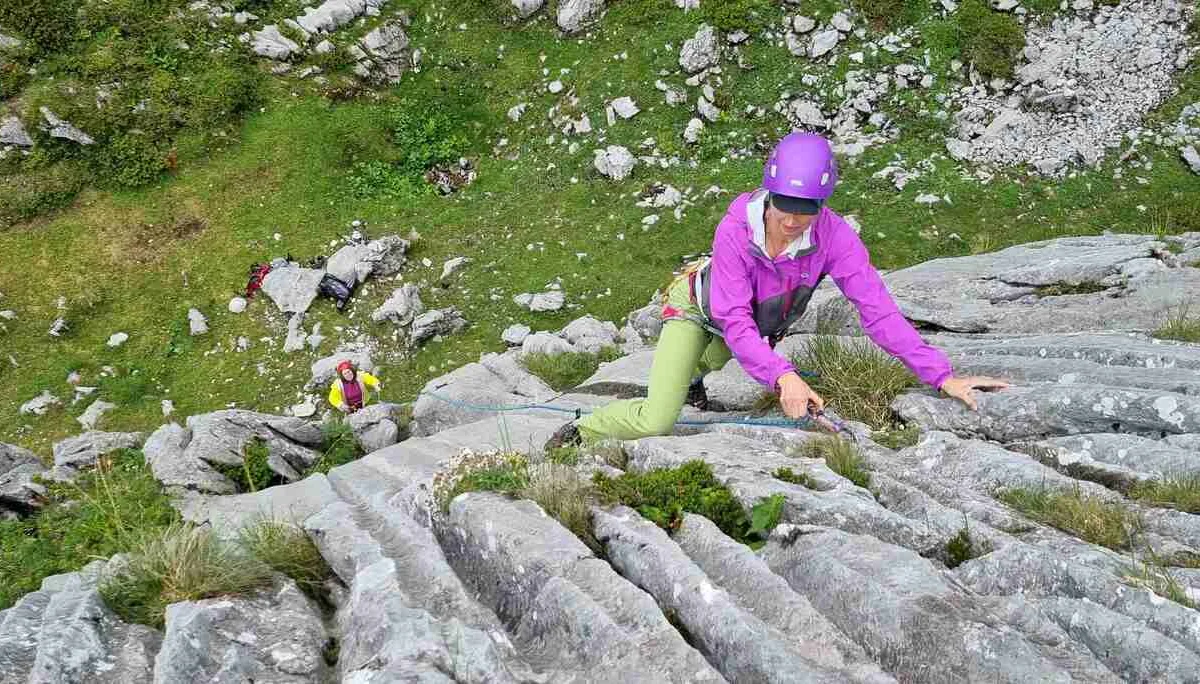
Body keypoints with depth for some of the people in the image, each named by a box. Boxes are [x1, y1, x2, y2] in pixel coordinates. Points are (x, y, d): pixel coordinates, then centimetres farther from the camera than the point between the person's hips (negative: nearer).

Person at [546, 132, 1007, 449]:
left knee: (713, 360, 37)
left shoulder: (834, 236, -33)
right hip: (700, 309, -4)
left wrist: (942, 376, -38)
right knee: (657, 423, -15)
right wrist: (782, 375, -55)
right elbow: (735, 323, -40)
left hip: (761, 325, 4)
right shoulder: (735, 230, -39)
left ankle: (688, 373, 72)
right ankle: (580, 433, 11)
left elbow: (878, 311, -33)